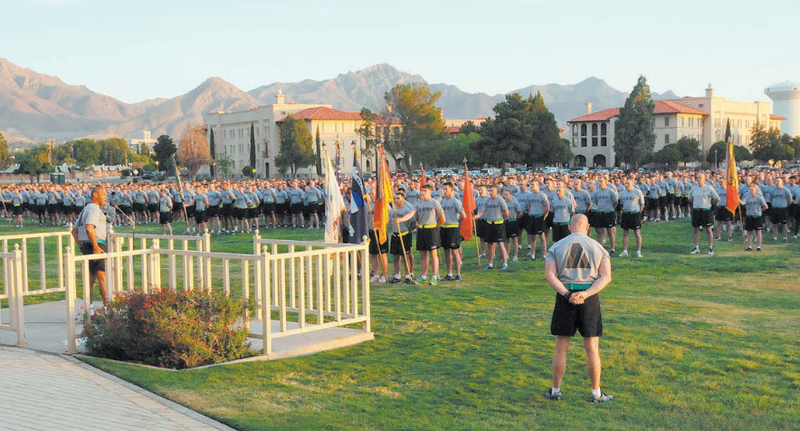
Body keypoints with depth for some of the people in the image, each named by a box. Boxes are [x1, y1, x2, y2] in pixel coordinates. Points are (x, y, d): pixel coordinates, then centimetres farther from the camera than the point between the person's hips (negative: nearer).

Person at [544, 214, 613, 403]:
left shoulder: (556, 247, 6)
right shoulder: (598, 248, 6)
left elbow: (549, 275, -7)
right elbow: (606, 277, -5)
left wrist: (567, 295, -14)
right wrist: (585, 294, -15)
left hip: (565, 297, 0)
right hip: (590, 297, 0)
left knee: (561, 348, 10)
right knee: (592, 348, 7)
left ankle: (556, 391, 16)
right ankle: (596, 393, 13)